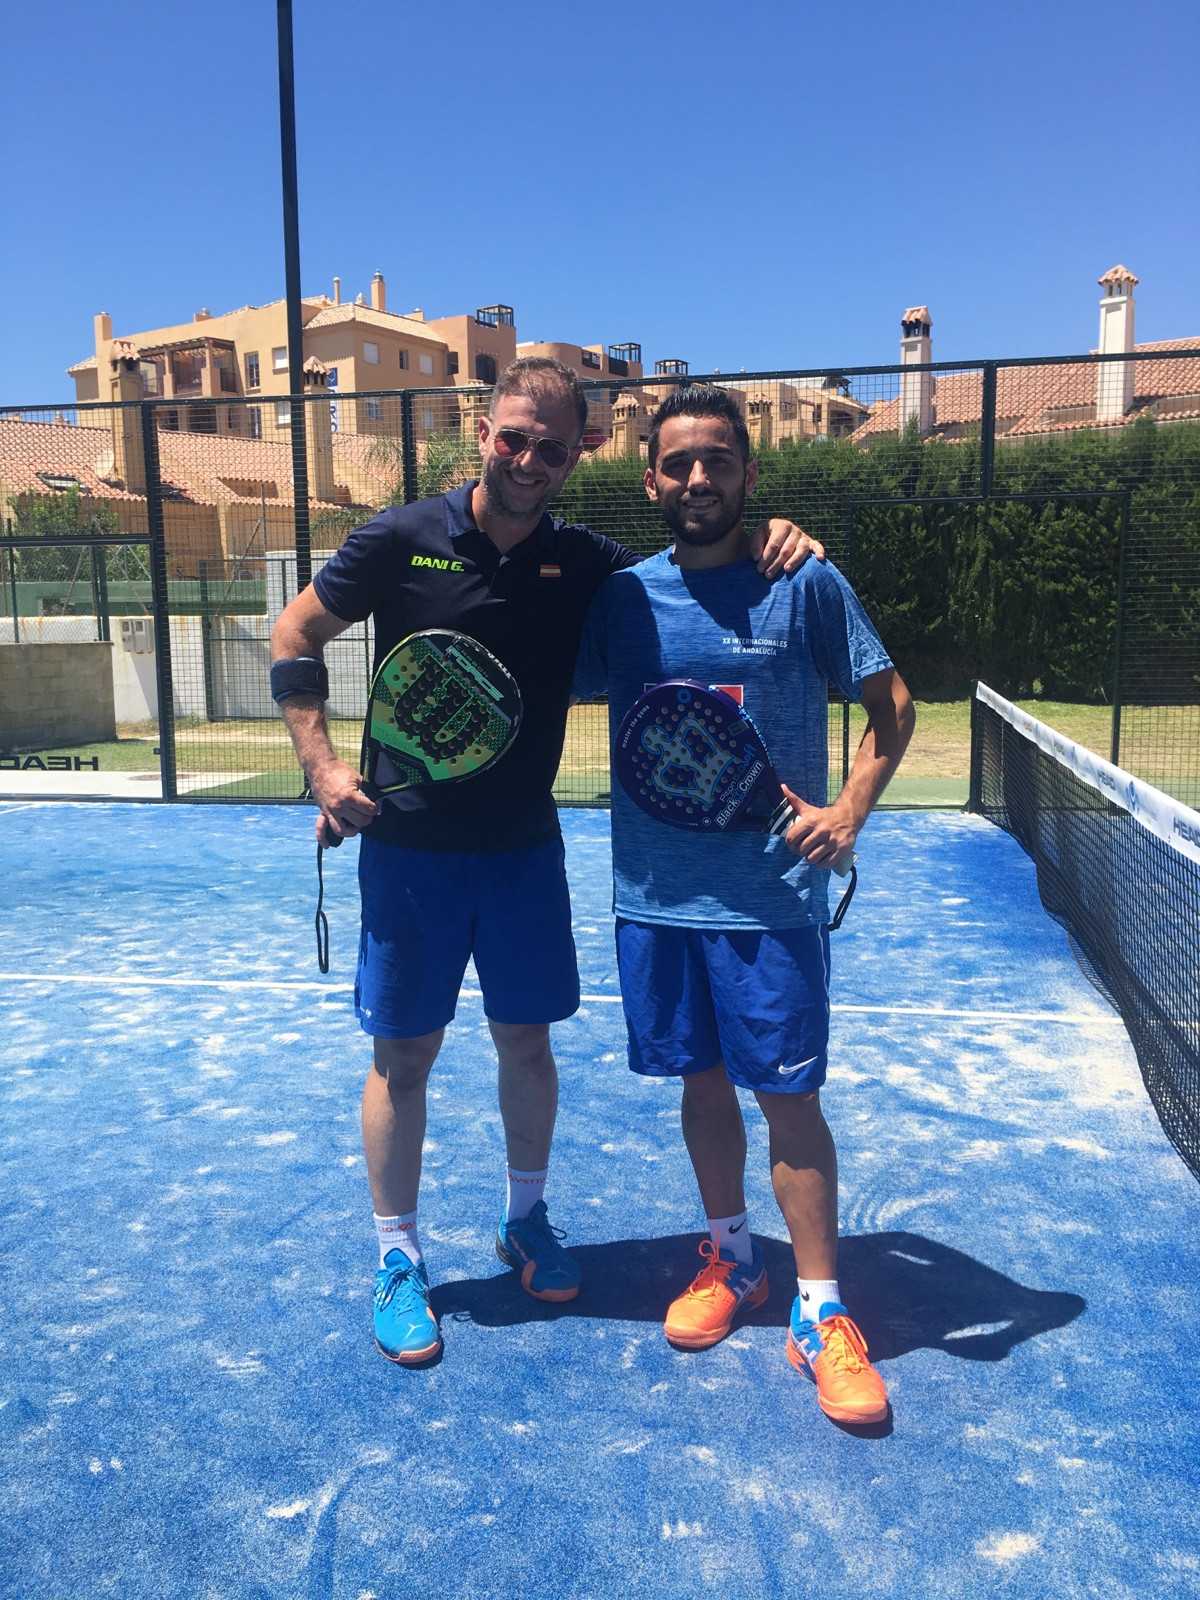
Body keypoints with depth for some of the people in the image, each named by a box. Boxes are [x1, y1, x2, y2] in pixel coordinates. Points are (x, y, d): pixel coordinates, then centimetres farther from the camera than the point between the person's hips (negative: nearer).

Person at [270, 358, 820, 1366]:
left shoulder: (588, 564, -2)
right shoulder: (404, 540, -7)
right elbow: (296, 638, 1)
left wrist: (767, 550, -14)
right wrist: (323, 765, -8)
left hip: (525, 848, 2)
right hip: (410, 848, -2)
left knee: (527, 1039, 13)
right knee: (404, 1052, 5)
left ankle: (527, 1219, 36)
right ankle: (398, 1259, 23)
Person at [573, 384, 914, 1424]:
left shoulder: (805, 584, -4)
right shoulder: (621, 596, 5)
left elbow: (891, 704, 1)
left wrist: (849, 811, -13)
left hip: (771, 896, -3)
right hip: (656, 894, 4)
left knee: (788, 1096, 1)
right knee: (702, 1081, 15)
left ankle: (823, 1316, 18)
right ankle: (731, 1261, 36)